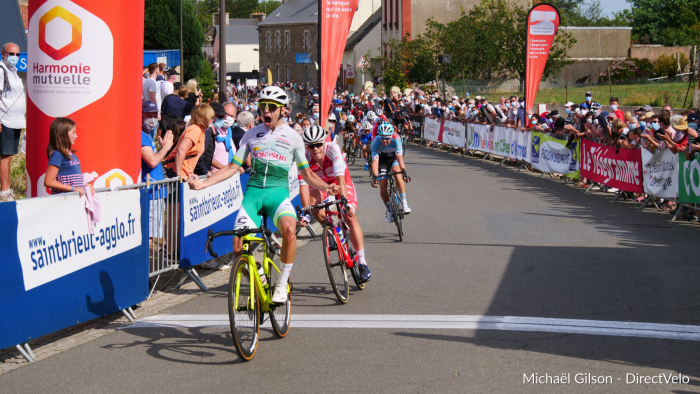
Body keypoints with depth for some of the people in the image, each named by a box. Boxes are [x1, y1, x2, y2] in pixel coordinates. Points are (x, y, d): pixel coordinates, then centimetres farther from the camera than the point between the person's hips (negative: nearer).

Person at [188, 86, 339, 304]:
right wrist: (202, 184, 3)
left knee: (289, 229, -33)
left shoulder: (293, 136, 9)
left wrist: (326, 187, -6)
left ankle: (282, 283, -17)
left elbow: (307, 174, 14)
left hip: (278, 191, -2)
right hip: (253, 190, 2)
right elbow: (232, 167, 13)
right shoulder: (252, 134, 12)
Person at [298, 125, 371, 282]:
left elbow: (340, 178, -38)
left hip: (342, 183, -2)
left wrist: (345, 202, -49)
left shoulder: (333, 149, -30)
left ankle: (362, 263, -16)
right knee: (312, 199, -32)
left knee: (350, 216, -20)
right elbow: (303, 186, -31)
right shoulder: (305, 158, -25)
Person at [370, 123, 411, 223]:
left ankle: (404, 202, -27)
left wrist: (404, 172, -51)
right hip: (383, 159, 1)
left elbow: (399, 157, -39)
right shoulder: (376, 142, -31)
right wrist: (374, 177, -48)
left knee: (396, 172, -33)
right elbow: (375, 161, -36)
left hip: (394, 157, -1)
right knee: (382, 186, -10)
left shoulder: (396, 139, -33)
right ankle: (389, 210, 12)